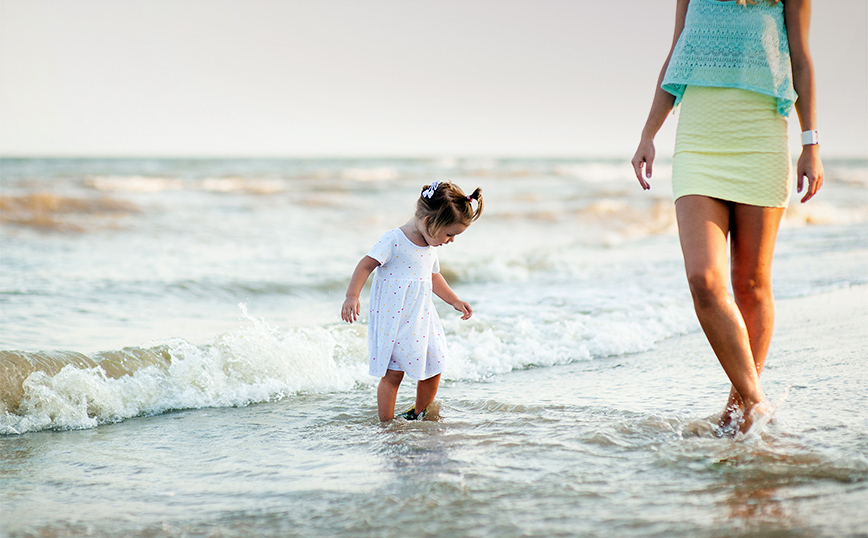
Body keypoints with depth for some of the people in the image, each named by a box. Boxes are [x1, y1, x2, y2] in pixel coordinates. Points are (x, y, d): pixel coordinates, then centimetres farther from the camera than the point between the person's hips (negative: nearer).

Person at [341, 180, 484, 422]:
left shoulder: (429, 247, 10)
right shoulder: (393, 240, -15)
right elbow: (366, 266, -17)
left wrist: (455, 301, 27)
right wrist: (352, 297, -26)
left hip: (420, 320, 7)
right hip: (393, 320, -7)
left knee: (434, 367, 7)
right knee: (393, 373, -4)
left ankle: (419, 415, 26)